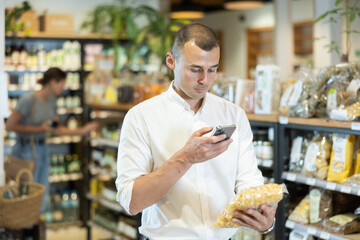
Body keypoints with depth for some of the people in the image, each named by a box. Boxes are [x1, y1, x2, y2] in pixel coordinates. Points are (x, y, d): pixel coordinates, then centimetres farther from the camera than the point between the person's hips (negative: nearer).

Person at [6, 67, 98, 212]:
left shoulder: (51, 101, 6)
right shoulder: (28, 100, -18)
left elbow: (57, 130, 10)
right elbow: (10, 126, -18)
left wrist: (81, 131, 1)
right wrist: (40, 129, -18)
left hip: (42, 150, 8)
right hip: (26, 151, -8)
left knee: (41, 200, 13)